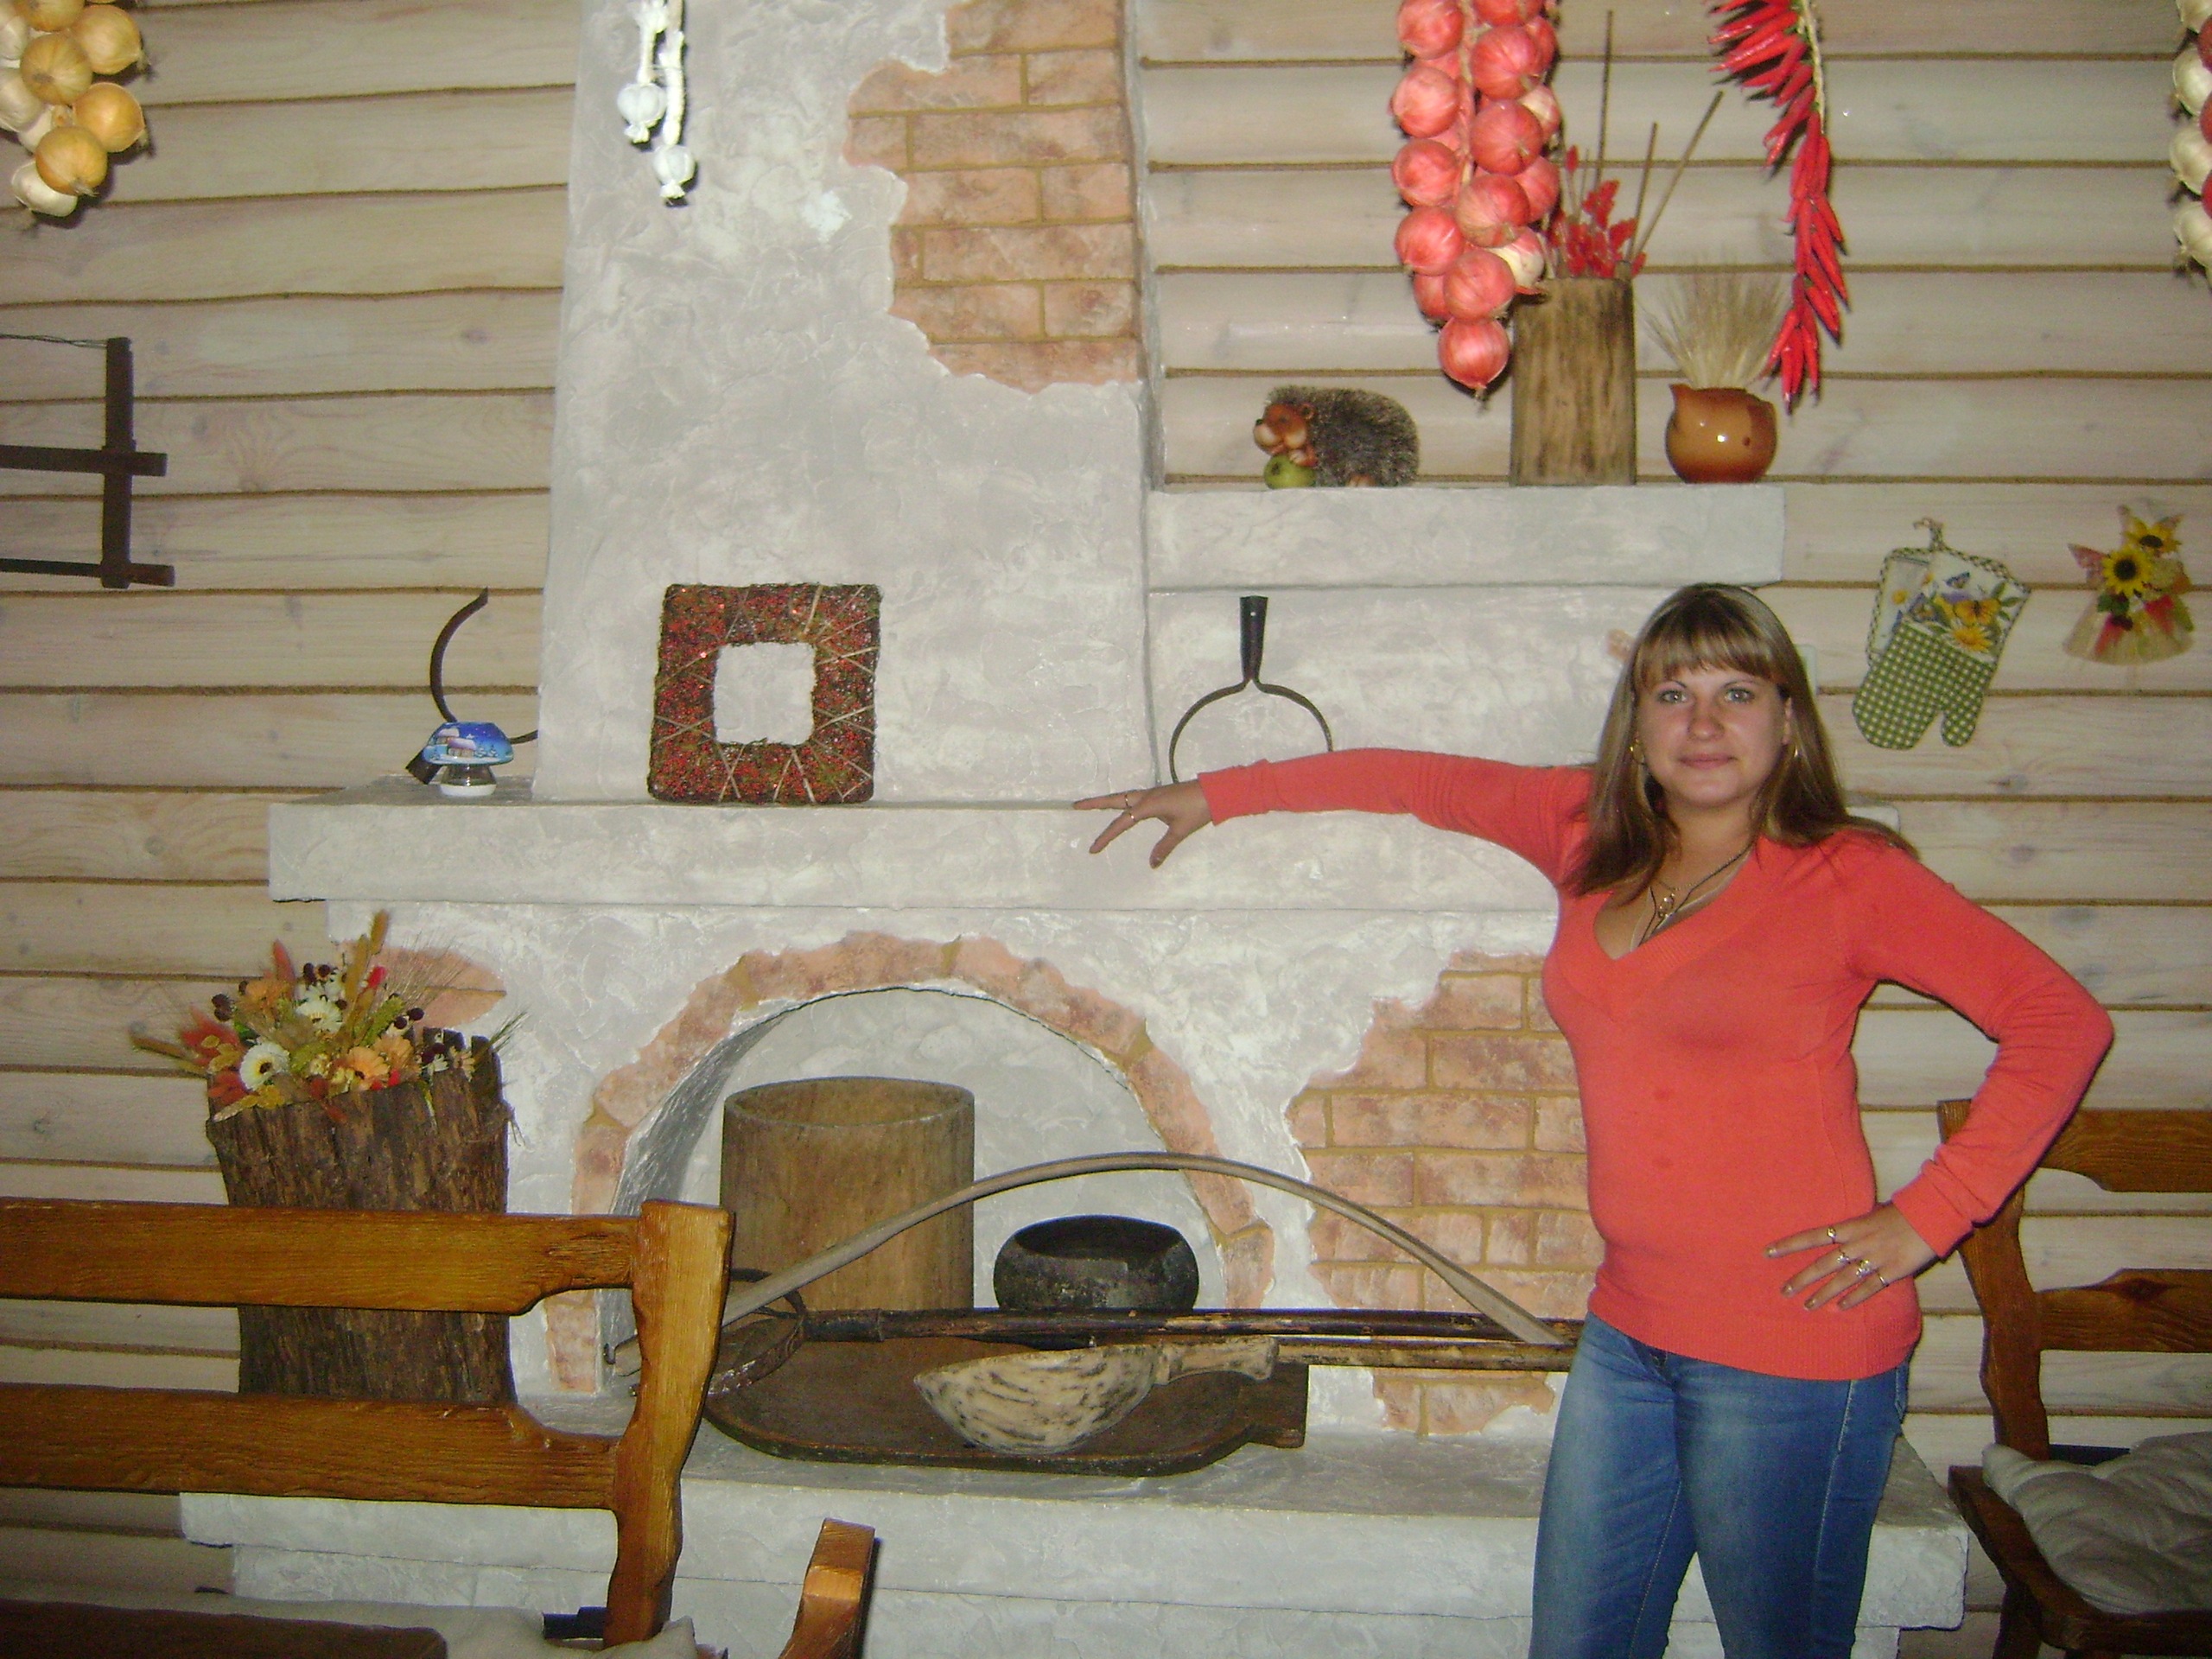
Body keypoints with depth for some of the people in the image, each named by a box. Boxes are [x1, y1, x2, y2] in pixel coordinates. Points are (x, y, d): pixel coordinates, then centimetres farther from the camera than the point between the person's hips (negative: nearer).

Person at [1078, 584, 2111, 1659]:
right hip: (1631, 1330, 6)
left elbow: (2062, 1021, -9)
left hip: (1793, 1345, -5)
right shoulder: (1591, 835, 6)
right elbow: (1425, 782, 17)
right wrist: (1216, 795, 21)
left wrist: (1929, 1216, -13)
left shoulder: (1845, 876, -9)